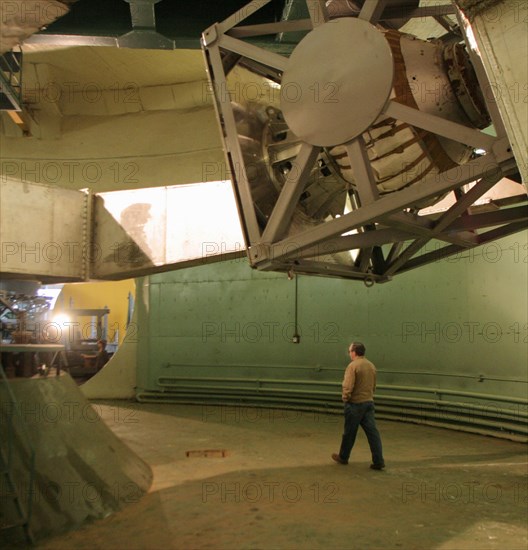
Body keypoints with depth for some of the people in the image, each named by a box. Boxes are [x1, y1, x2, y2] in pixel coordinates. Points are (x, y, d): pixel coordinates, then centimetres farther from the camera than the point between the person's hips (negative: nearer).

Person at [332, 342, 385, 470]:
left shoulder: (353, 366, -15)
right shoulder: (371, 366, 9)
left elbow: (348, 387, -21)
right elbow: (373, 385, 15)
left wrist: (345, 398, -6)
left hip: (355, 403, -6)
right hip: (369, 402, 6)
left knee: (349, 433, 8)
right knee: (372, 432, 3)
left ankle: (343, 457, 24)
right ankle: (378, 461, -1)